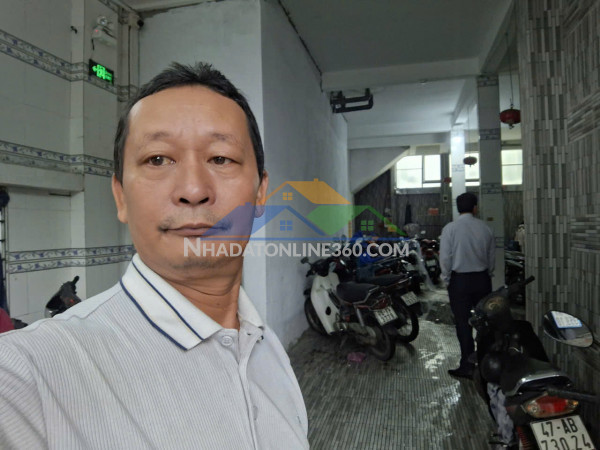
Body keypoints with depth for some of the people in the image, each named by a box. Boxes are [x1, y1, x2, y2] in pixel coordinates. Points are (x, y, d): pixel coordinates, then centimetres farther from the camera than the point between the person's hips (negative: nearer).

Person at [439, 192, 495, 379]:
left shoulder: (450, 229, -10)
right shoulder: (485, 228, 0)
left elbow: (445, 257, -11)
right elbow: (492, 256, 7)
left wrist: (446, 280, 2)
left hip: (459, 280, -3)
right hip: (482, 278, 4)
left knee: (463, 323, 3)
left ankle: (467, 365, 8)